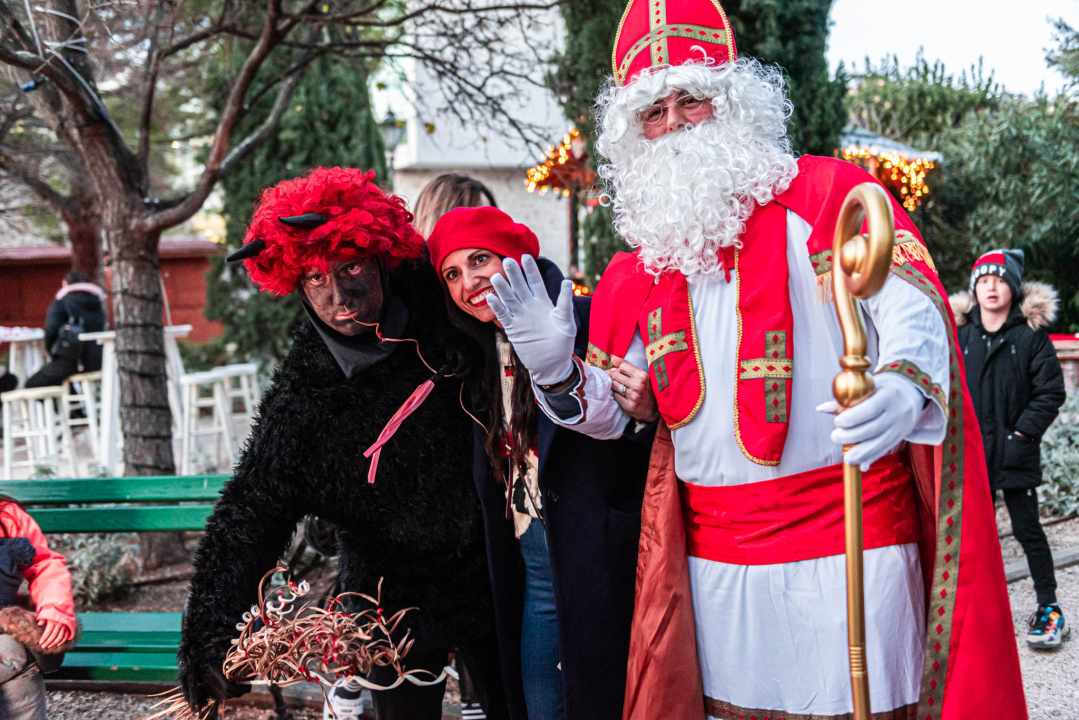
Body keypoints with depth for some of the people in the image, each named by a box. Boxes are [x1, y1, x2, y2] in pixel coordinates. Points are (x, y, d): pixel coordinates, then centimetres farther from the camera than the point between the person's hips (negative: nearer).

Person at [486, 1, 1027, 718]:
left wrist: (902, 385, -34)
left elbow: (911, 300, -13)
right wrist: (556, 366, -5)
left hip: (847, 547, -4)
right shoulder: (638, 268, 13)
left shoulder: (827, 191, 0)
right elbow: (607, 412, 16)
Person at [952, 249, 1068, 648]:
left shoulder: (1031, 334, -5)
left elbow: (1051, 391, -4)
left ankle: (1048, 607, 13)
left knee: (1027, 529, 1)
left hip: (1015, 454, -3)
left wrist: (1023, 435, -11)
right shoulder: (959, 334, 4)